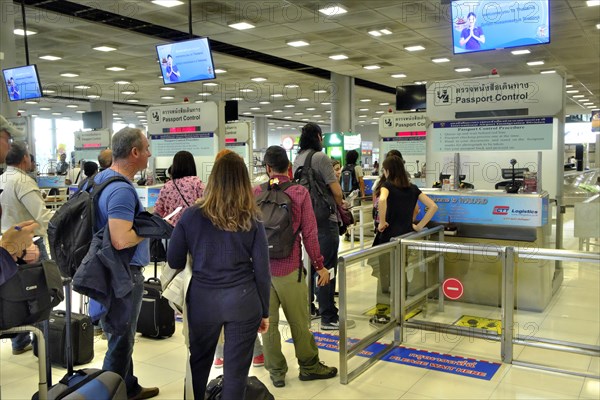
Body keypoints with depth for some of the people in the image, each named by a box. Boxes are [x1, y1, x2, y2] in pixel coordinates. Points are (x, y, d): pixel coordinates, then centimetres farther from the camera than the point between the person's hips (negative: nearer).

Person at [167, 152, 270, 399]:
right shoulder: (252, 221, -6)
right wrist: (264, 311, 8)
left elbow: (174, 262, 1)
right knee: (236, 369, 10)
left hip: (202, 299, 1)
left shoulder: (191, 216, -6)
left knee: (198, 362, 22)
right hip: (243, 301, -1)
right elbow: (262, 271, -3)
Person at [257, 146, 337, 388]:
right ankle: (309, 366, 24)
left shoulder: (256, 193, 0)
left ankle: (276, 372, 20)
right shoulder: (300, 192, -6)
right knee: (299, 321, 10)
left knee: (267, 321, 10)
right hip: (289, 267, -2)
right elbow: (309, 232, -7)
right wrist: (319, 265, 1)